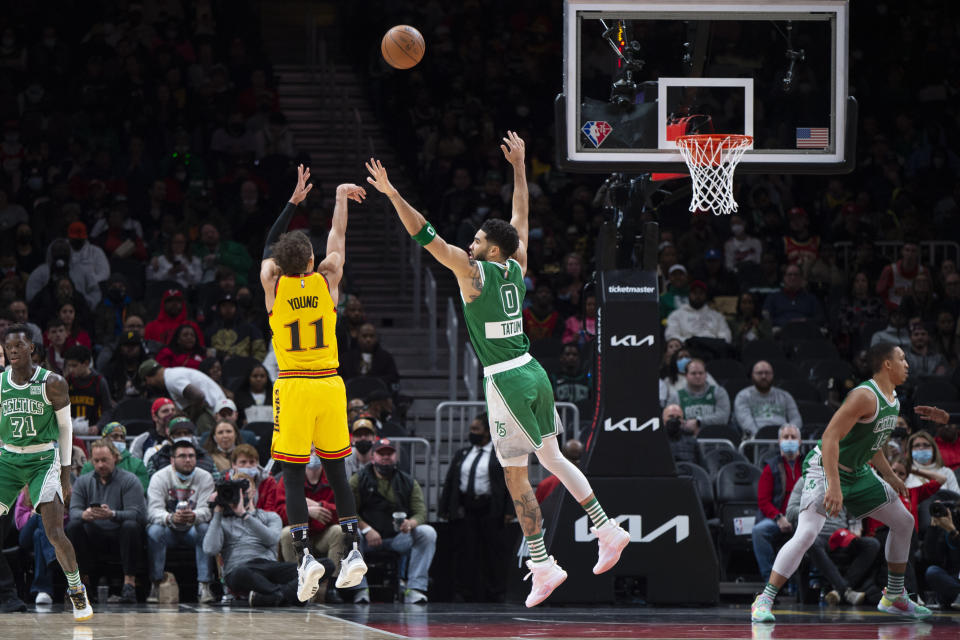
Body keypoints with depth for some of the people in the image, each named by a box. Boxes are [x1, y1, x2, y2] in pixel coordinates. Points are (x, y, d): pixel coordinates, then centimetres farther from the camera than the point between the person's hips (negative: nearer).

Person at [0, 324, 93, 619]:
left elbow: (65, 427, -1)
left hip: (43, 460, -3)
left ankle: (77, 592, 5)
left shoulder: (52, 384, -9)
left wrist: (66, 473, -2)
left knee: (55, 533, -13)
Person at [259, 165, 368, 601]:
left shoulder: (273, 284, -1)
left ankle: (304, 555, -15)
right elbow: (337, 237, 17)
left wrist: (294, 201, 24)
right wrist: (341, 197, 32)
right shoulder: (327, 282, 1)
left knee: (293, 474, -2)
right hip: (329, 384, 2)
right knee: (336, 471, 10)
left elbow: (269, 248, 18)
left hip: (293, 386, -2)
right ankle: (353, 548, 2)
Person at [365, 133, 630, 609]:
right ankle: (607, 531, 17)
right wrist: (519, 167, 30)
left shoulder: (473, 273, -12)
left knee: (516, 477, -2)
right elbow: (521, 218, 22)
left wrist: (392, 194, -15)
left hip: (506, 382, -8)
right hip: (532, 372, 8)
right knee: (552, 458, 20)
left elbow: (426, 236, -15)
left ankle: (542, 566, -3)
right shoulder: (517, 268, 7)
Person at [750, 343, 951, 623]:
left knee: (904, 522, 14)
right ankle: (764, 601, -19)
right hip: (824, 469, -10)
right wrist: (834, 486, -35)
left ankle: (894, 597, 26)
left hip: (857, 472, 10)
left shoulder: (893, 400, 6)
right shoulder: (865, 397, -24)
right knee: (806, 534, -24)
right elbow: (830, 437, -30)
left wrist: (888, 474, 19)